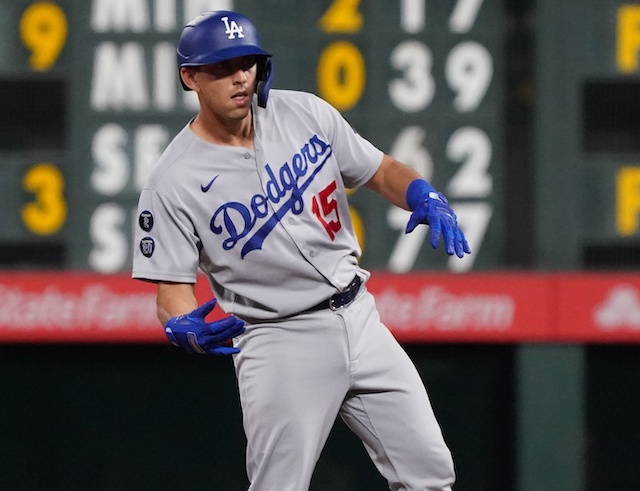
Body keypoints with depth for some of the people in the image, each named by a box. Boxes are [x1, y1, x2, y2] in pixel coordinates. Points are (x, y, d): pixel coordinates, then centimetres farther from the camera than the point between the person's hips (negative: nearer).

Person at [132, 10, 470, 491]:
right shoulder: (172, 184, -11)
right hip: (278, 341, -5)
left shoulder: (304, 113, 2)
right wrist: (185, 328, -33)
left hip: (358, 319, 5)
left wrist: (426, 198, -11)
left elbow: (381, 171, 11)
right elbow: (172, 288, -10)